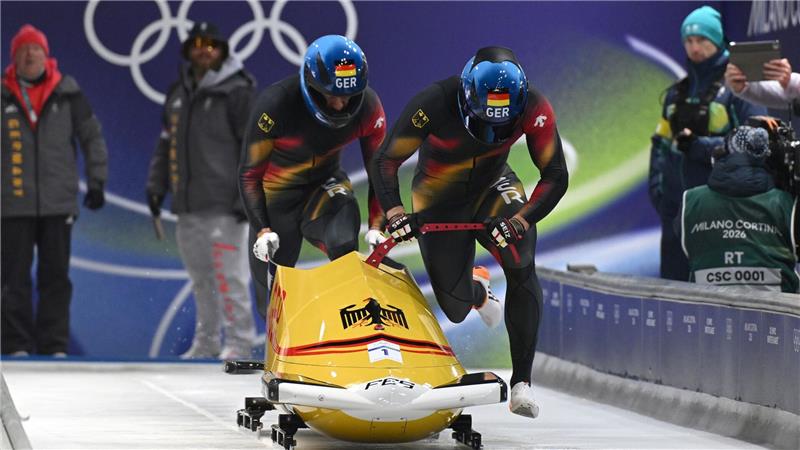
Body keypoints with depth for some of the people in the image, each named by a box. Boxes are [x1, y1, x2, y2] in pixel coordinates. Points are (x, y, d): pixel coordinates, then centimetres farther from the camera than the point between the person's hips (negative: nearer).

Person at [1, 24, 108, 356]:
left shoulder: (66, 93, 5)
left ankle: (55, 345, 8)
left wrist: (96, 181, 4)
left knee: (56, 276, 3)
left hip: (58, 203, 1)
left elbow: (92, 137, 10)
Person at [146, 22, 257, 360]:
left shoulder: (236, 92, -4)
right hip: (187, 205, 7)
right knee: (200, 277, 10)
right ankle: (206, 342, 17)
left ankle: (239, 341, -7)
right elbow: (165, 144, 24)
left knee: (229, 275, -10)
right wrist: (156, 184, 15)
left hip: (223, 205, -7)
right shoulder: (178, 94, 17)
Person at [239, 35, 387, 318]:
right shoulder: (276, 104, -27)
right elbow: (249, 174, -18)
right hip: (275, 195, -1)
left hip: (324, 188, 1)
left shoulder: (368, 106, -19)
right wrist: (262, 230, -28)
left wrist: (376, 226, -17)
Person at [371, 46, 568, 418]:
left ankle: (522, 381, -21)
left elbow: (555, 176, -19)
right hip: (439, 201, -1)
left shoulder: (534, 109, -26)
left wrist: (521, 219, -36)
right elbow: (385, 162, -23)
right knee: (456, 307, 0)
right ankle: (477, 288, 42)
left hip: (492, 187, 1)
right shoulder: (433, 105, -31)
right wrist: (394, 211, -40)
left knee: (521, 267, -27)